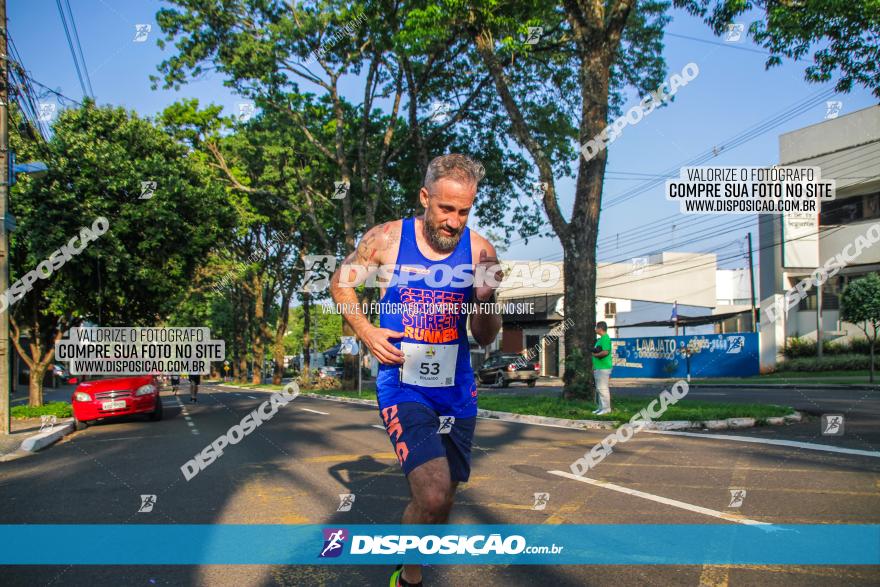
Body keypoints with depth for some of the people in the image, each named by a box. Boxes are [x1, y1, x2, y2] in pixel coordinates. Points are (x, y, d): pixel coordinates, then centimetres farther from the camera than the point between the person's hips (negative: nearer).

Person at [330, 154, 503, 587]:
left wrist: (487, 298, -18)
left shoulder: (480, 251, -2)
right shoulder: (387, 239, -7)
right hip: (402, 384, -3)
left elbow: (484, 338, 3)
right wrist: (365, 330, -6)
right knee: (433, 496, -21)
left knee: (440, 500, 14)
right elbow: (340, 282, 9)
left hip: (456, 388, 4)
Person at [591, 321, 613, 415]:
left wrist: (595, 354, -11)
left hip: (603, 368, -11)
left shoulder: (605, 338, -14)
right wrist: (594, 367, 21)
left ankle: (606, 408, -3)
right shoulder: (600, 339, 18)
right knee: (599, 388, 14)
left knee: (602, 388, -8)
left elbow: (605, 352, -27)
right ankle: (601, 407, 21)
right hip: (598, 368, 11)